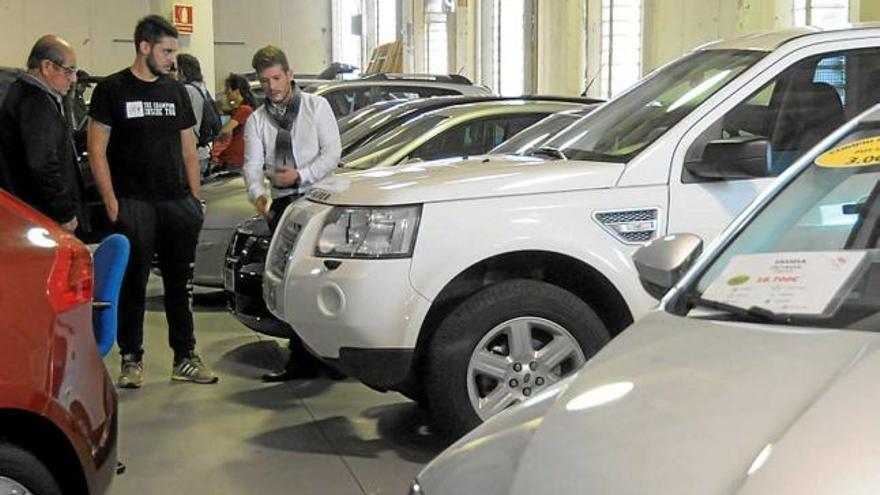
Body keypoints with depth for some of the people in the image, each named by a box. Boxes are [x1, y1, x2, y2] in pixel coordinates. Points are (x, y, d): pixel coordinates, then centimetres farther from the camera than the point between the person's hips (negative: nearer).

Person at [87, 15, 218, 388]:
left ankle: (185, 358, 15)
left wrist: (195, 199, 9)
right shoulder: (112, 90, 0)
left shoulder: (176, 92, 14)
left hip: (178, 203, 4)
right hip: (134, 204, -4)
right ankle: (131, 360, 11)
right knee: (133, 284, 1)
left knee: (180, 283, 8)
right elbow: (97, 150, -2)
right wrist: (110, 200, -10)